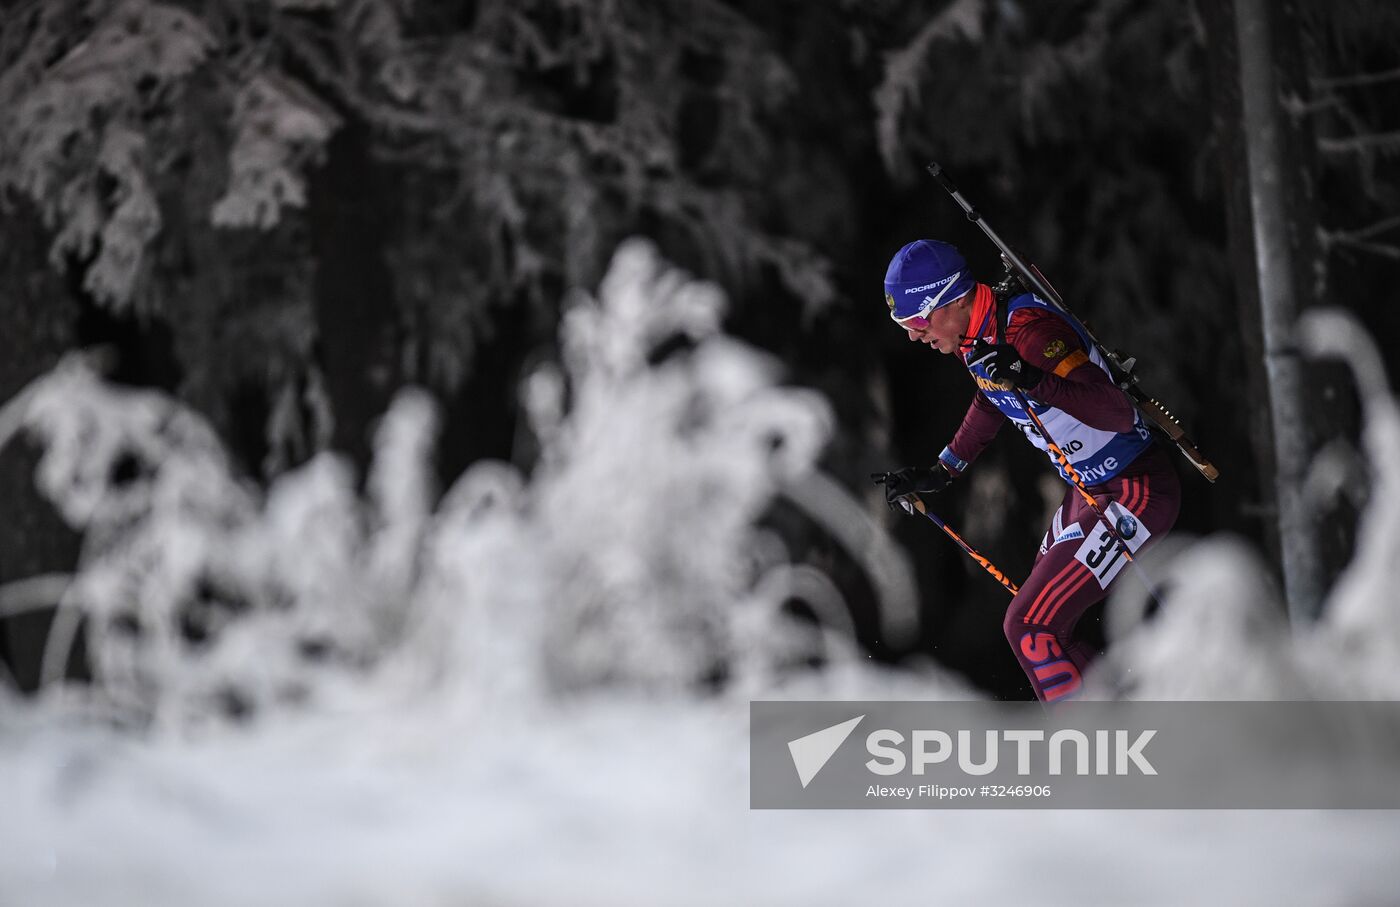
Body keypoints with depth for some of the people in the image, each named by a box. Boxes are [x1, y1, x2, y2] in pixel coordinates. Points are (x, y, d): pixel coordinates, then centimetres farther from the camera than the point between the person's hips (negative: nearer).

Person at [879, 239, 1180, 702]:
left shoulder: (1029, 329, -26)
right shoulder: (979, 339, 2)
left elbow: (1117, 414, -33)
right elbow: (989, 408, 25)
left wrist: (1034, 381, -45)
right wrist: (939, 473, 26)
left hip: (1136, 493, -10)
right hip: (1088, 491, 10)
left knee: (1029, 628, -14)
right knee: (1046, 627, 18)